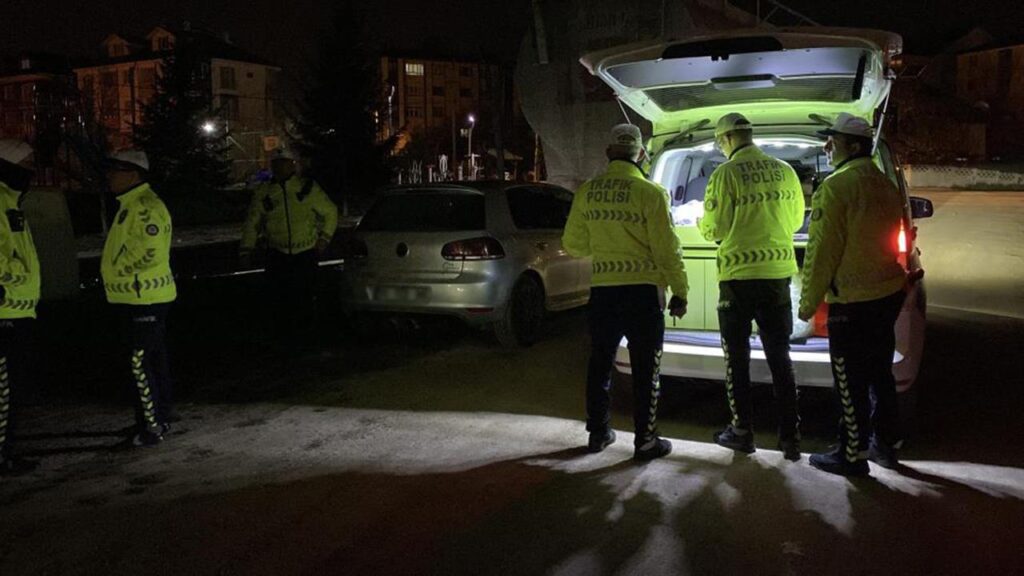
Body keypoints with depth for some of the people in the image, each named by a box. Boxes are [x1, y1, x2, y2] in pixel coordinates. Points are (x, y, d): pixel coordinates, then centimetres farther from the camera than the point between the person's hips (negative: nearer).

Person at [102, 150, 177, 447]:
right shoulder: (131, 205, 16)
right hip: (137, 297, 11)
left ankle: (151, 427, -1)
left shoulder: (146, 207, -18)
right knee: (155, 360, 18)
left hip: (144, 299, -11)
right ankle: (161, 415, 30)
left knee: (141, 364, -7)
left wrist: (116, 269, -13)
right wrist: (110, 273, 14)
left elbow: (149, 252, -25)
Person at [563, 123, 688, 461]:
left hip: (602, 290, 4)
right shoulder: (650, 193, -10)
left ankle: (598, 432, 24)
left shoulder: (586, 192, 3)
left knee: (600, 363, 16)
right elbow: (667, 249, -10)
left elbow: (572, 244, 9)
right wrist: (679, 292, -1)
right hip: (643, 290, -4)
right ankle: (645, 441, 10)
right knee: (645, 368, 5)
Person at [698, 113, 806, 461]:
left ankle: (743, 432, 15)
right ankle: (790, 438, 12)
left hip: (738, 277, -4)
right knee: (780, 357, 11)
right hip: (778, 274, 4)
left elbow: (714, 228, -10)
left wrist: (702, 223, 12)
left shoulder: (726, 174, -10)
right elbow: (796, 220, 13)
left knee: (737, 358, 9)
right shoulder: (784, 170, 5)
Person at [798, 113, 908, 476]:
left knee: (851, 381, 1)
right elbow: (890, 241, 18)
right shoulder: (885, 186, 10)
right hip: (889, 293, 8)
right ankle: (886, 443, 30)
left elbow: (821, 252, -16)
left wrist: (808, 302, -9)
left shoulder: (836, 187, -15)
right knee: (880, 371, 19)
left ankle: (853, 455, 10)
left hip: (852, 301, -8)